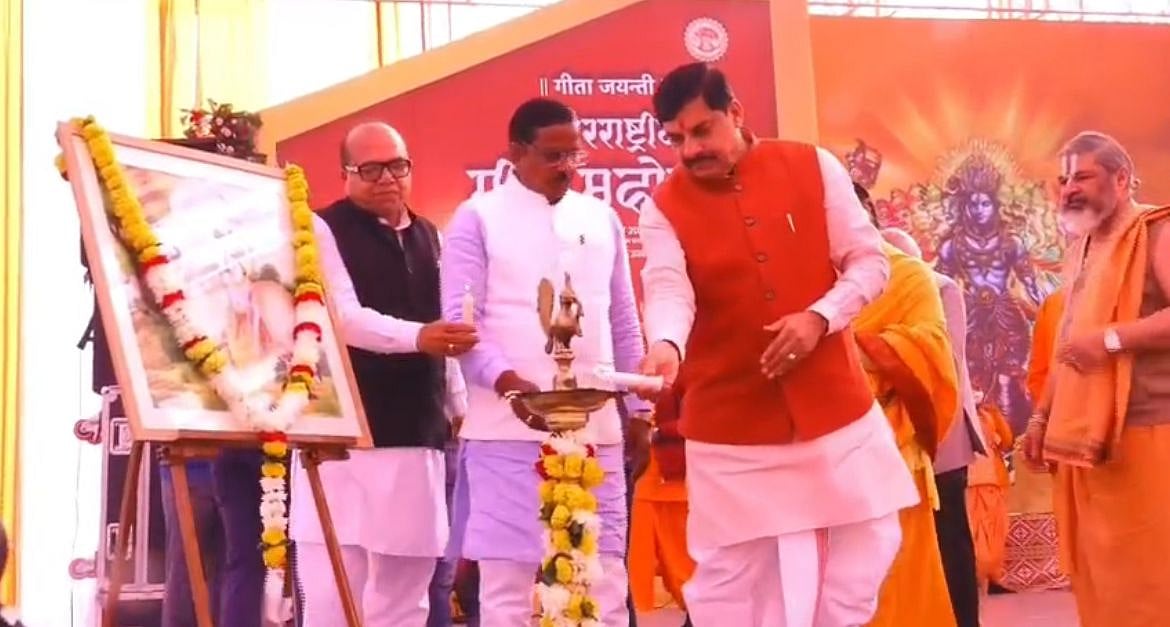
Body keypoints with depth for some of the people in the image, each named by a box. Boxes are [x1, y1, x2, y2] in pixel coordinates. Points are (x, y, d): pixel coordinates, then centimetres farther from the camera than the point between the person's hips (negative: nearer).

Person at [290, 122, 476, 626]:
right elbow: (344, 317, -19)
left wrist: (458, 407, 19)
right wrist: (416, 336, -33)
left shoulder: (428, 236, 16)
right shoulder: (325, 229, -4)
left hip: (418, 433, 6)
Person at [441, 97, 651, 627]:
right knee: (507, 578, 0)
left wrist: (639, 409, 15)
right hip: (508, 427, -4)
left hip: (596, 426, 4)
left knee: (605, 577, 7)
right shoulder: (478, 218, 1)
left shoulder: (603, 219, 15)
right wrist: (507, 382, -22)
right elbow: (459, 319, -7)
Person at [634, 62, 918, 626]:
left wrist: (819, 317, -17)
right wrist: (666, 346, -41)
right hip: (729, 425, -1)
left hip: (835, 408, 2)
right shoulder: (663, 208, -3)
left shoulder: (813, 166, 0)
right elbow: (668, 290, -19)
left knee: (867, 544, 11)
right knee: (728, 577, 4)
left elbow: (870, 262, 0)